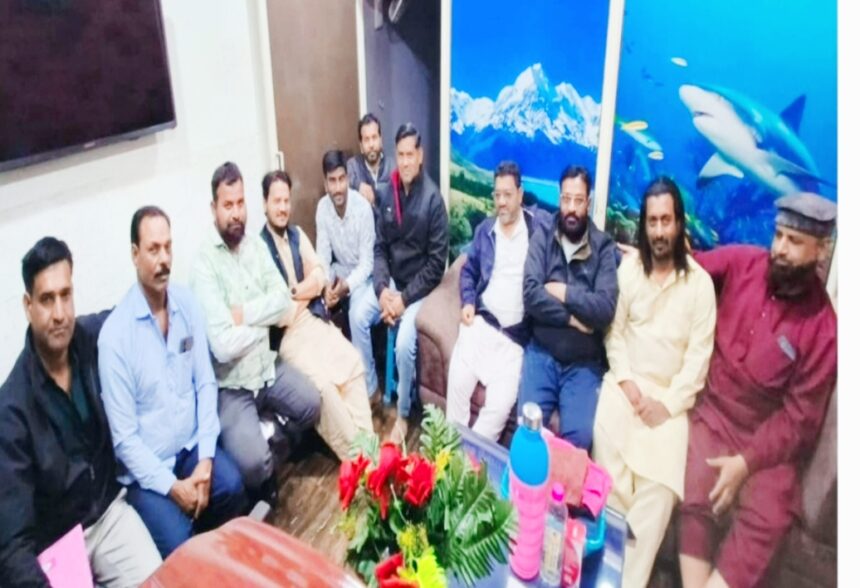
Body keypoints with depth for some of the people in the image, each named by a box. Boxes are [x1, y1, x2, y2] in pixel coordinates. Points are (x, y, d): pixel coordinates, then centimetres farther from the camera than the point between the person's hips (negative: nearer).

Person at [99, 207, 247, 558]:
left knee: (232, 487, -20)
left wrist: (206, 458, -9)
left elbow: (205, 383, 0)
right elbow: (124, 436, -15)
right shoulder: (115, 333, -17)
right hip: (147, 468, -4)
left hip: (192, 446, 4)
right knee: (180, 549, -21)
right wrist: (172, 486, -17)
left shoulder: (188, 305, -2)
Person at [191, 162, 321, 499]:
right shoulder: (205, 263, -18)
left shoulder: (256, 245, 3)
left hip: (268, 366, 7)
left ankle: (267, 431, 22)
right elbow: (223, 346, -26)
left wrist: (244, 314, -17)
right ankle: (262, 490, 12)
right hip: (232, 386, -6)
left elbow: (283, 303, -3)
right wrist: (263, 321, -11)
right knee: (253, 462, -22)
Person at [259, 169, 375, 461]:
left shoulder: (297, 235, 13)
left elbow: (319, 276, 8)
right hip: (285, 332, -6)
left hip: (314, 319, 6)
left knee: (352, 361, -15)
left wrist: (295, 292, -9)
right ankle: (354, 453, -10)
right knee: (323, 383, -25)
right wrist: (304, 292, -6)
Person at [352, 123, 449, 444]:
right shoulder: (388, 192, 2)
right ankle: (368, 388, 6)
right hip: (390, 280, 6)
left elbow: (437, 262, -16)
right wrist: (382, 289, -12)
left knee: (404, 343, -25)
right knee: (358, 315, -15)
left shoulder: (432, 198, -16)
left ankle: (403, 414, -2)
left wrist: (404, 298, -20)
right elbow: (380, 247, 3)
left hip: (419, 286, -6)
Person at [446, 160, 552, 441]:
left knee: (501, 403, -18)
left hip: (518, 333, -2)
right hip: (481, 322, 3)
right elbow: (468, 271, 21)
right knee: (457, 383, -15)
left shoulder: (541, 223, 4)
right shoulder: (484, 229, 15)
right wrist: (467, 303, 6)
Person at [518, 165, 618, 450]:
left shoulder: (604, 247, 0)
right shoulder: (542, 237, 4)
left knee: (580, 436, -19)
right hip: (541, 353, 1)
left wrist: (563, 293, -10)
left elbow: (606, 309, -13)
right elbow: (530, 294, -10)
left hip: (584, 362, -1)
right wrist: (572, 317, -13)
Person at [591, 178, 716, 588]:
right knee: (610, 476, -22)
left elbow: (699, 355, -4)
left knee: (660, 485, -18)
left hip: (671, 393, -1)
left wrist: (669, 404, -12)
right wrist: (625, 381, -9)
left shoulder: (700, 283, -2)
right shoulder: (628, 268, 4)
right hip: (626, 382, 1)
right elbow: (614, 332, 5)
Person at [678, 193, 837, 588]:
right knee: (698, 500, -23)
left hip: (769, 436, 0)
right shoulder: (740, 263, -5)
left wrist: (746, 462, -15)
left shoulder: (823, 327, -10)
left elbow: (800, 416, -8)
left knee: (767, 520, -21)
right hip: (714, 413, 1)